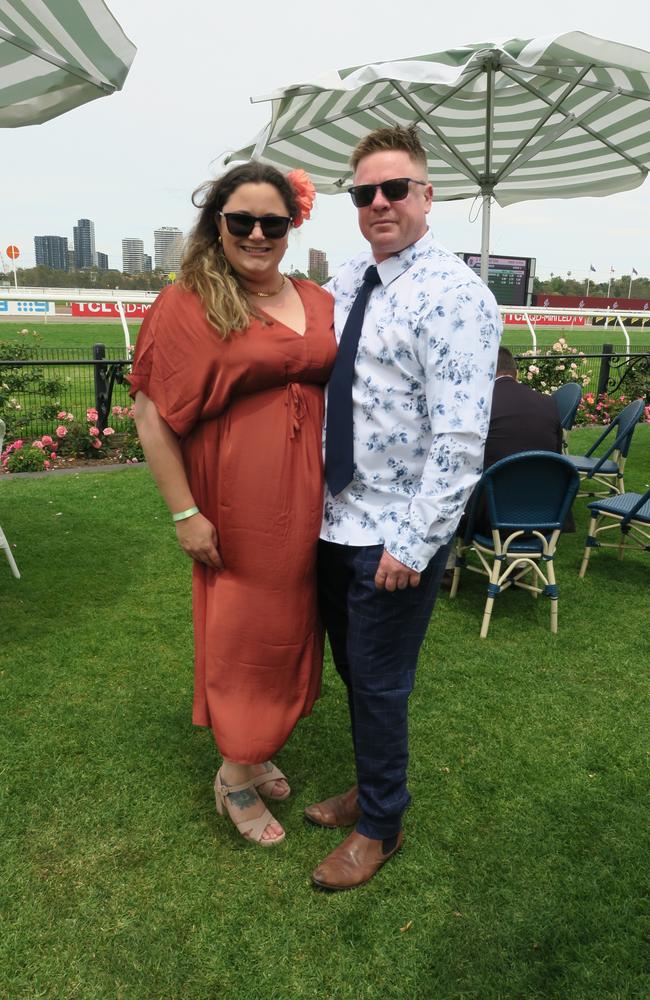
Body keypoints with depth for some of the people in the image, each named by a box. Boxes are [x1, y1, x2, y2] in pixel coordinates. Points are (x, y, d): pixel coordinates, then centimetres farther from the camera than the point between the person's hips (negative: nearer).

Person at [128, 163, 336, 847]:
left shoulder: (319, 304, 7)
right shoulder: (186, 305, -9)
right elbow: (150, 412, -11)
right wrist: (184, 513, -14)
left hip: (310, 504, 6)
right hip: (239, 507, -6)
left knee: (291, 629, 17)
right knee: (245, 633, 7)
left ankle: (256, 751, 40)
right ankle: (236, 776, 31)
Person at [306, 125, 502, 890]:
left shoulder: (454, 297, -16)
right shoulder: (346, 280, 8)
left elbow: (460, 439, -21)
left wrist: (413, 543, -22)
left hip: (396, 538, -7)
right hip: (336, 520, 8)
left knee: (379, 683, 8)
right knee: (352, 670, 21)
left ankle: (380, 826, 33)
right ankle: (370, 787, 46)